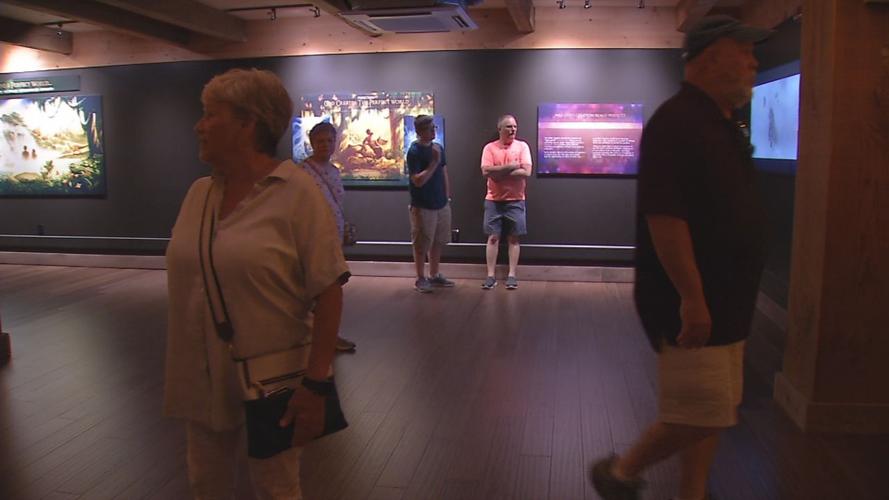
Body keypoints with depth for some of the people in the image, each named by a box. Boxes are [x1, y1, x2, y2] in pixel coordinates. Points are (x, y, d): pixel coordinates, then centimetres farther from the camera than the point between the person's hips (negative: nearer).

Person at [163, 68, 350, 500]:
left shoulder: (296, 192, -14)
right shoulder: (198, 193, 5)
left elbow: (328, 293, -16)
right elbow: (184, 276, 13)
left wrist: (316, 383, -19)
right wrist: (177, 368, 14)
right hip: (201, 378, 6)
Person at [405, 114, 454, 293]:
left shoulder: (438, 147, 6)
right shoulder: (414, 151, -15)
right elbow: (418, 181, -21)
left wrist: (447, 197, 12)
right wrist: (434, 162, -23)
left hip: (442, 205, 7)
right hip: (423, 207, -7)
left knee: (438, 242, 15)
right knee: (421, 245, 3)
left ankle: (435, 275, 28)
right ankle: (421, 279, 15)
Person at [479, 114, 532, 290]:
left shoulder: (522, 146, 0)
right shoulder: (489, 147, 0)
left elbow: (526, 172, -12)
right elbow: (486, 171, -13)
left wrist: (498, 173, -12)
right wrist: (511, 166, -15)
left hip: (515, 201, 0)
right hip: (493, 201, 0)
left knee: (513, 238, 4)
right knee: (493, 237, 1)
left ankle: (512, 275, 9)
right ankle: (490, 276, 6)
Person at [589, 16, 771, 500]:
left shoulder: (723, 126, 15)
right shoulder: (677, 123, -16)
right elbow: (664, 216, -24)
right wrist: (691, 296, -25)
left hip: (723, 302, 10)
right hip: (690, 303, -10)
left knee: (711, 415, 16)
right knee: (702, 415, -4)